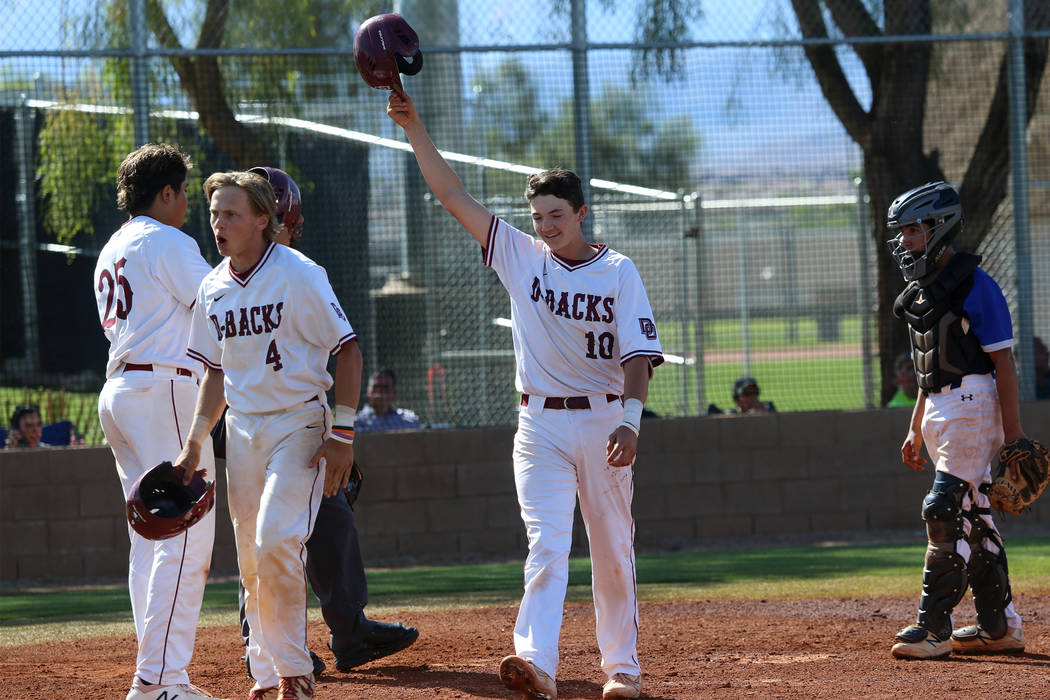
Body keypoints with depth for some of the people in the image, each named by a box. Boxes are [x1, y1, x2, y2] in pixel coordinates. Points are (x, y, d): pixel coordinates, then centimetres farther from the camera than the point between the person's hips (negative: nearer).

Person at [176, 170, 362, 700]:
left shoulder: (299, 275, -12)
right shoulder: (213, 289, 7)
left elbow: (348, 351, -10)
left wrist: (341, 435, -15)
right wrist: (193, 445, 9)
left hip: (299, 424, -6)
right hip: (241, 430, 6)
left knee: (276, 542, -20)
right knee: (251, 560, 7)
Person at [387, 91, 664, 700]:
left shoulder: (618, 272, 0)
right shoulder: (521, 256, 5)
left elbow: (638, 355, -7)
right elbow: (452, 194, 2)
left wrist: (630, 419, -22)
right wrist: (415, 128, -6)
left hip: (603, 421, 0)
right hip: (541, 423, 0)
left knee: (613, 552, 7)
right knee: (547, 545, -13)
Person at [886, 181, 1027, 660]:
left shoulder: (974, 285, -11)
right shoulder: (918, 295, 15)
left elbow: (1002, 361, -13)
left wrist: (1012, 432, -17)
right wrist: (916, 431, 19)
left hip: (973, 402, -9)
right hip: (939, 412, 9)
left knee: (945, 511, -15)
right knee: (972, 516, 10)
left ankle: (933, 628, -17)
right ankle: (1000, 626, 15)